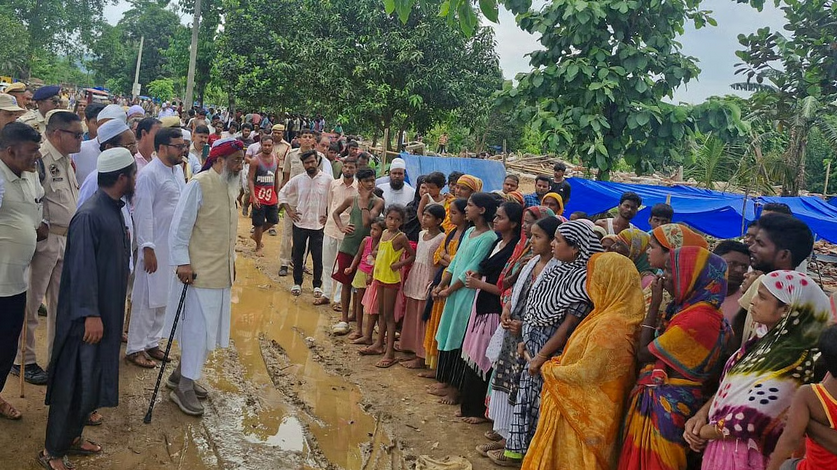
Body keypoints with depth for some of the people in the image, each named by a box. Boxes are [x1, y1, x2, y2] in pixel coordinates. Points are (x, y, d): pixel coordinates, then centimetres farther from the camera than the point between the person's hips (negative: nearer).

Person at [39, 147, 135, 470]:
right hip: (87, 315, -9)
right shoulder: (90, 215, -22)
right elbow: (82, 269, -23)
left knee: (94, 379, 18)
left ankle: (73, 435, 34)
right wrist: (90, 314, -23)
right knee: (75, 383, 1)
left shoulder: (115, 210, 6)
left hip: (107, 311, 9)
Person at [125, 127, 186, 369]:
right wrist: (147, 248, -19)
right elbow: (143, 213, -17)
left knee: (164, 297, 15)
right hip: (156, 246, -7)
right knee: (146, 298, 2)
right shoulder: (149, 174, -14)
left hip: (176, 244, 7)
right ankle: (135, 348, 13)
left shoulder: (178, 170, 9)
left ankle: (152, 342, 28)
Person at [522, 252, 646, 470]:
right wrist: (558, 364, 2)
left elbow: (585, 373, -25)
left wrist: (550, 370, -10)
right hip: (579, 407, 9)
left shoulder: (611, 325, -27)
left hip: (584, 412, -9)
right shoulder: (607, 315, 5)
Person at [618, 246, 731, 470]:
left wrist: (654, 305, -13)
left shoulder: (699, 318, -23)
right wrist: (658, 307, 4)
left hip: (666, 407, -9)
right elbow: (651, 346, 6)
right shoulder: (688, 309, 8)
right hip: (664, 401, 9)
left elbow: (644, 353, -17)